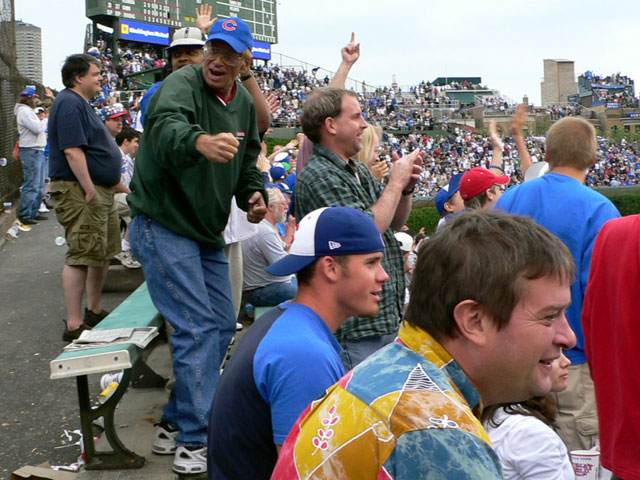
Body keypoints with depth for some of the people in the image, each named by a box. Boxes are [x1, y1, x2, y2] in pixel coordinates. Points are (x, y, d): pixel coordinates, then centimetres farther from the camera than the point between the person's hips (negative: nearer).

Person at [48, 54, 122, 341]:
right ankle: (74, 325, -4)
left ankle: (94, 311, 30)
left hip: (100, 190, 11)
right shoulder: (70, 104, -14)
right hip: (80, 191, -11)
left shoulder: (81, 103, 20)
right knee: (81, 257, -9)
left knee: (104, 253, 17)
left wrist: (116, 184, 23)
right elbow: (72, 150, -23)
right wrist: (89, 190, -24)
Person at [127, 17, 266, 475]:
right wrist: (201, 142, -62)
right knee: (199, 329, -12)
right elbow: (165, 128, -40)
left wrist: (253, 194, -1)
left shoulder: (245, 103, 8)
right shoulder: (182, 84, -17)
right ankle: (195, 442, -1)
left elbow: (248, 159, 21)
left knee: (223, 326, 12)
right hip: (163, 227, -8)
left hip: (208, 232, 9)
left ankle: (176, 423, 25)